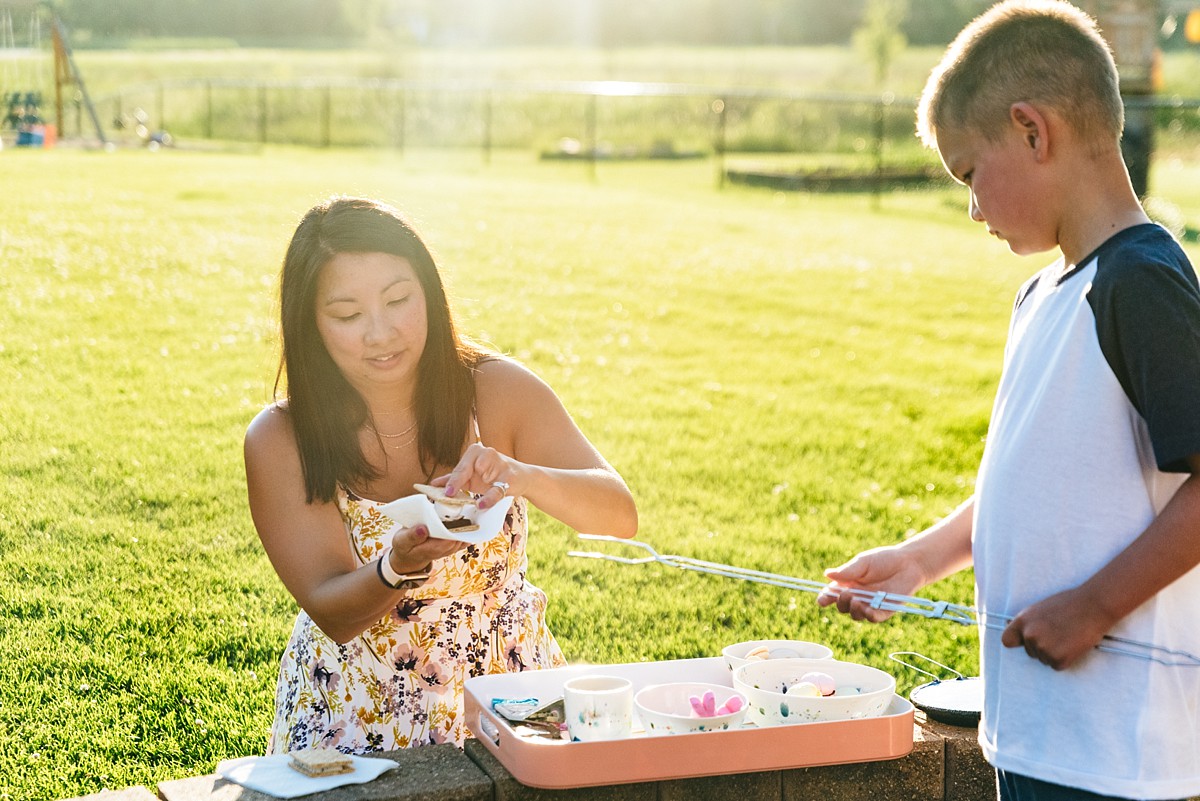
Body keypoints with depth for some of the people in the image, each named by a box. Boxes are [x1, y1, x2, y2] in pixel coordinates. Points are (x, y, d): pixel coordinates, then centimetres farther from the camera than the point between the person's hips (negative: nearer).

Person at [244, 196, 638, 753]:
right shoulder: (281, 440, -9)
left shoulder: (499, 391, -6)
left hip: (506, 691, 1)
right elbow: (333, 614, -12)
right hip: (355, 715, -1)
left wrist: (523, 476, -33)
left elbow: (620, 515, -13)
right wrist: (399, 568, -34)